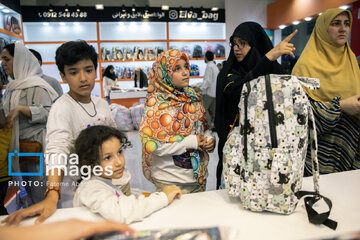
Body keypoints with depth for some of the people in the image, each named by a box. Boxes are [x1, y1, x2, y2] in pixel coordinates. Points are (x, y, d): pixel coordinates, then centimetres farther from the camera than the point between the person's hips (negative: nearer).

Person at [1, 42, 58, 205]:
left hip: (35, 144, -8)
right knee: (26, 186, 18)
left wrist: (20, 109, -25)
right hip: (17, 144, 8)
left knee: (38, 190, 1)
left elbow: (47, 112, -21)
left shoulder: (35, 85, -13)